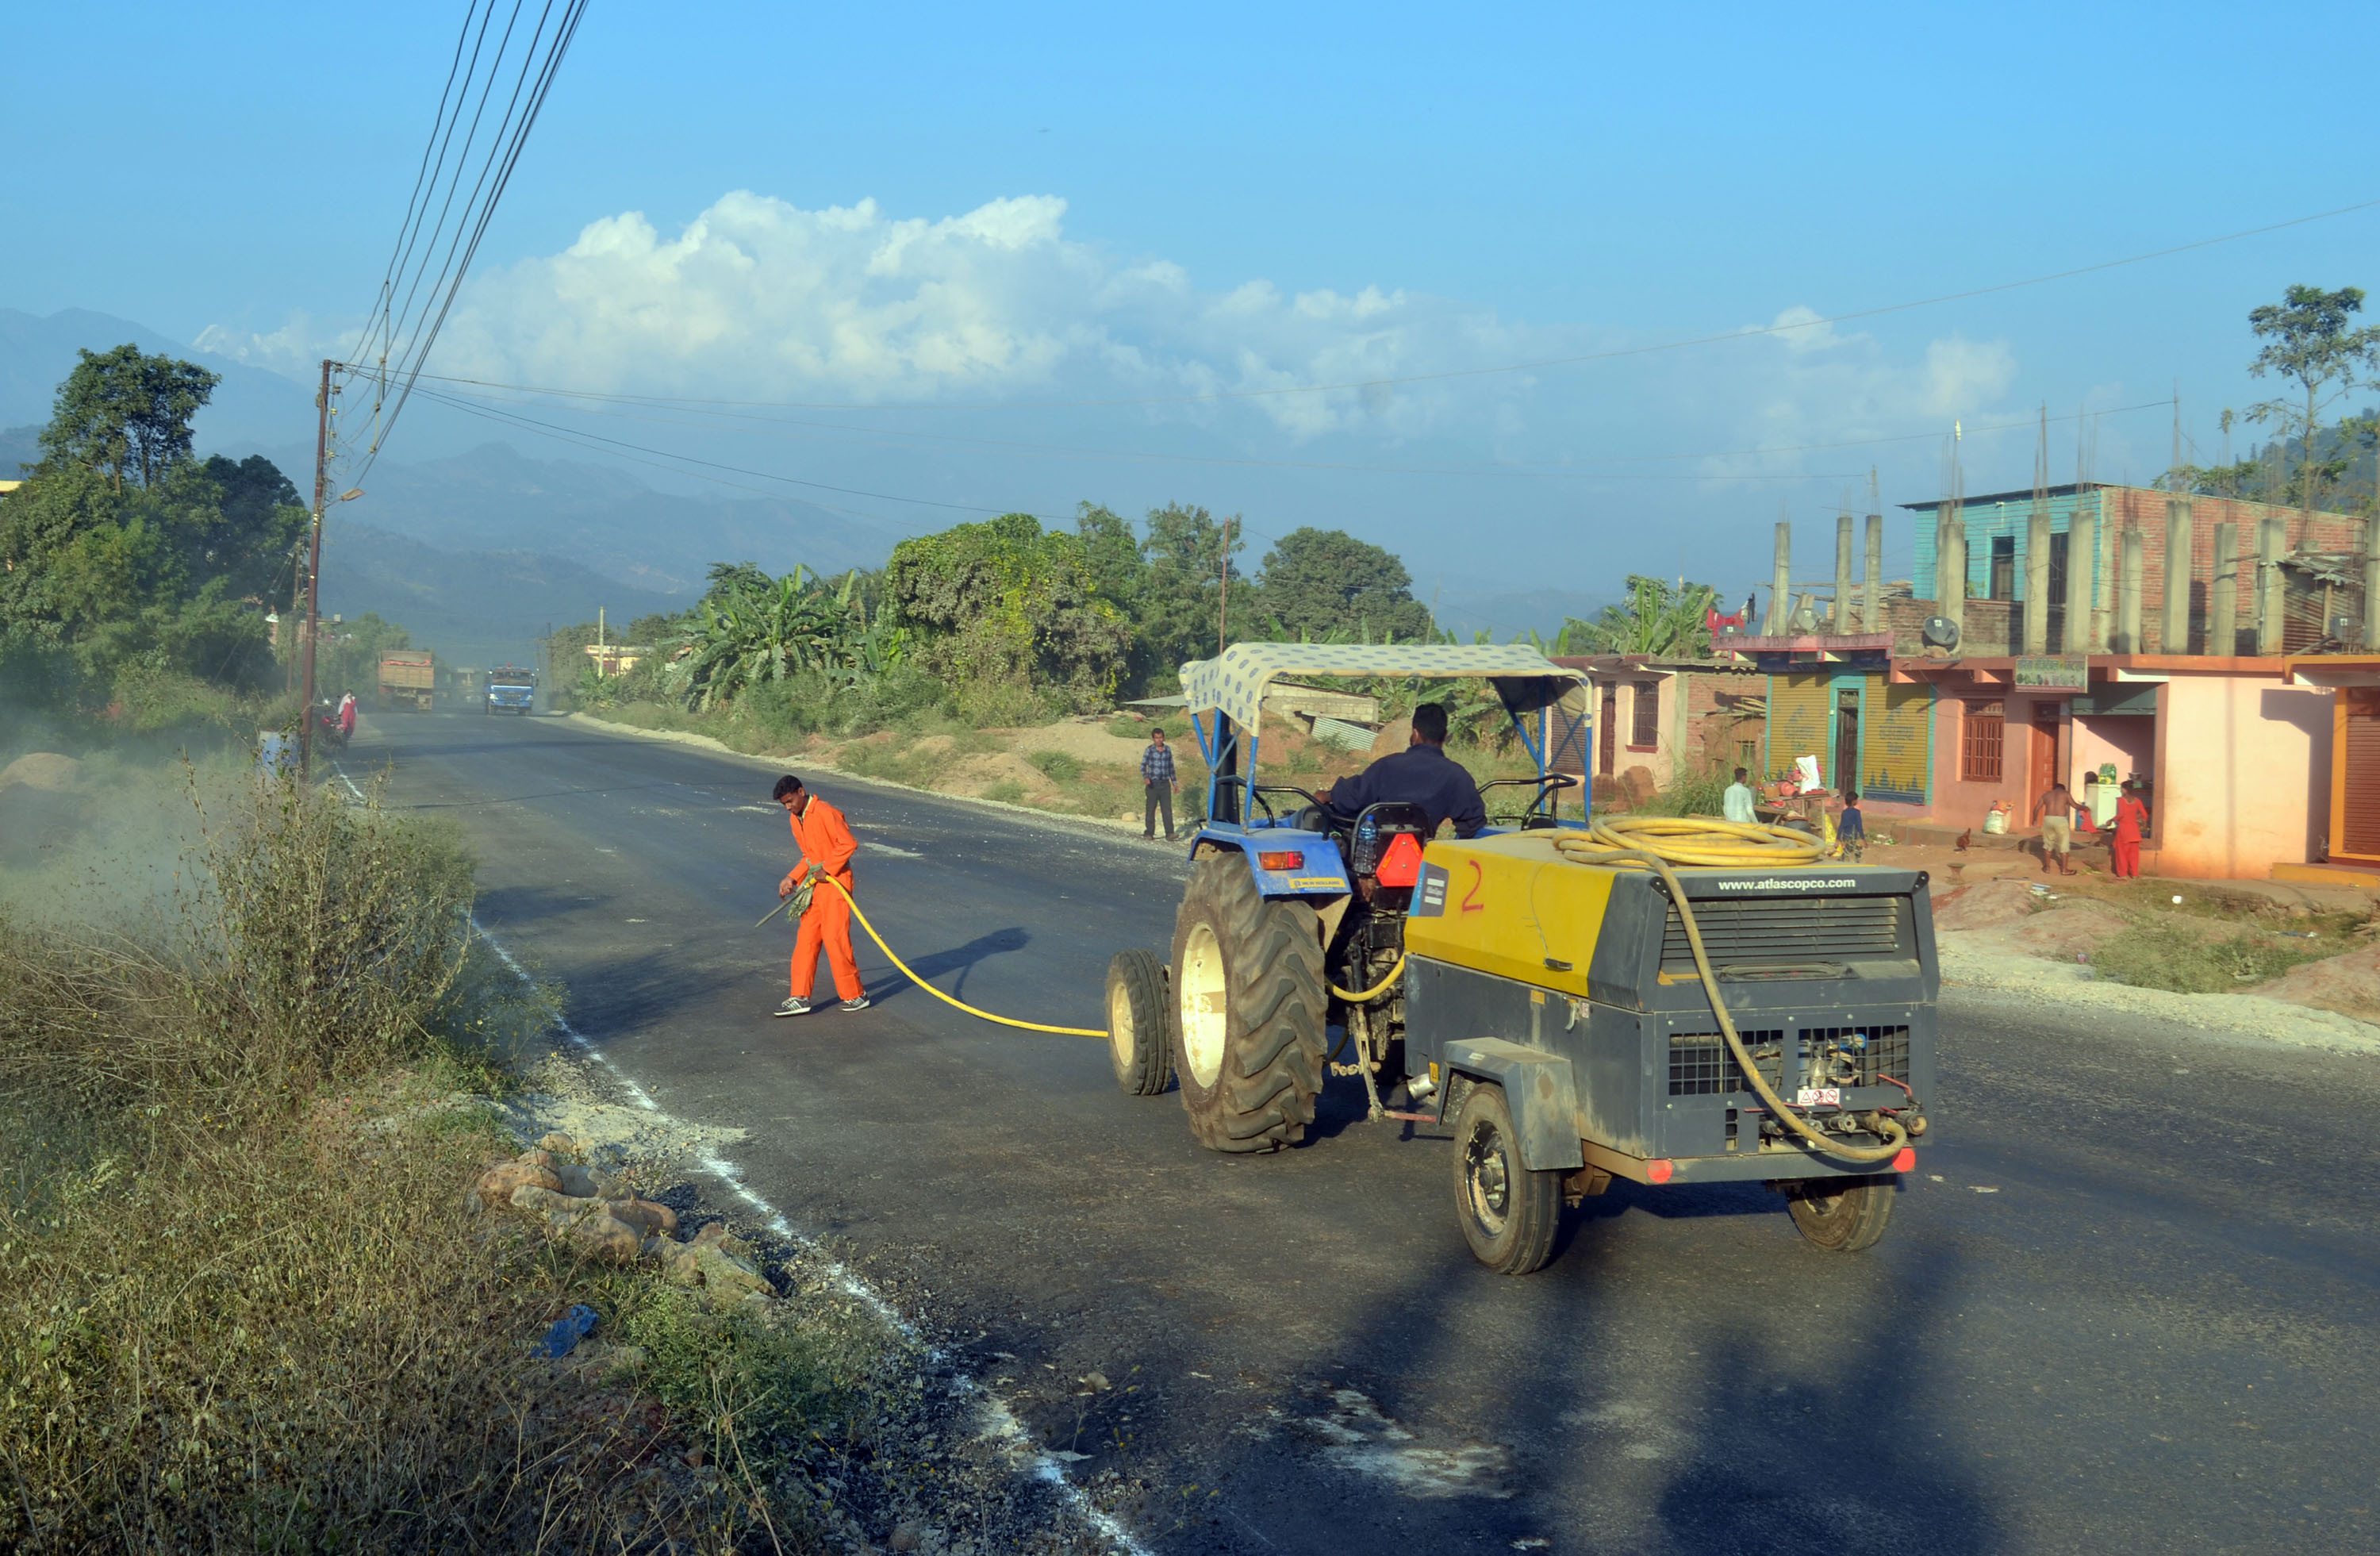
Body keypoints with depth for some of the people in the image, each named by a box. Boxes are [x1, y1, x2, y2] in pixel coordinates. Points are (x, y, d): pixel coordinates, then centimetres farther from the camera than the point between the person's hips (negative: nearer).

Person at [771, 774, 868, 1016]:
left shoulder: (825, 813, -16)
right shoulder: (796, 819, 12)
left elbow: (849, 844, -20)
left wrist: (827, 870, -17)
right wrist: (792, 878, 8)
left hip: (835, 883, -9)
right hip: (815, 884, 9)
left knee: (834, 938, -7)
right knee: (806, 939, 5)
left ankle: (855, 995, 6)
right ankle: (800, 997, 8)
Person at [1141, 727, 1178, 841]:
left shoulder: (1167, 751, 8)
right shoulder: (1150, 750, -4)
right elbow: (1143, 765, -7)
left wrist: (1175, 782, 19)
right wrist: (1145, 777, -25)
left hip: (1165, 784, 3)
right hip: (1153, 784, -3)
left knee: (1167, 809, -5)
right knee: (1150, 809, 5)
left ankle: (1169, 834, -8)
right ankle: (1149, 833, 14)